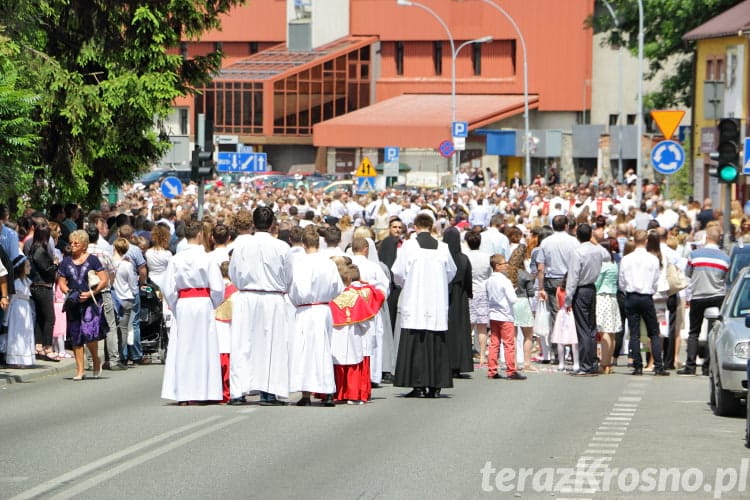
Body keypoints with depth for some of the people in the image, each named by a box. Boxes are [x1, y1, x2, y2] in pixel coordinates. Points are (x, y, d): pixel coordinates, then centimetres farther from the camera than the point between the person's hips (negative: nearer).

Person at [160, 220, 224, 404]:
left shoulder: (176, 260, -2)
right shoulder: (206, 259, -8)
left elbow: (169, 289, -2)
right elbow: (217, 288, -8)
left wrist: (175, 307, 11)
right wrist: (213, 305, 9)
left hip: (182, 305, 2)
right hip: (203, 304, -2)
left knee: (182, 349, 6)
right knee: (203, 347, 6)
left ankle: (182, 395, 4)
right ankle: (201, 391, 5)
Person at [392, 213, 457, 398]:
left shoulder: (408, 246, -7)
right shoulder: (443, 247, 1)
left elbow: (398, 273, -4)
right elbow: (451, 272, 13)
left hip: (413, 302, -3)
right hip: (438, 304, 3)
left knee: (415, 343, 0)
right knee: (436, 344, 6)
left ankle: (418, 385, -5)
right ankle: (435, 386, 5)